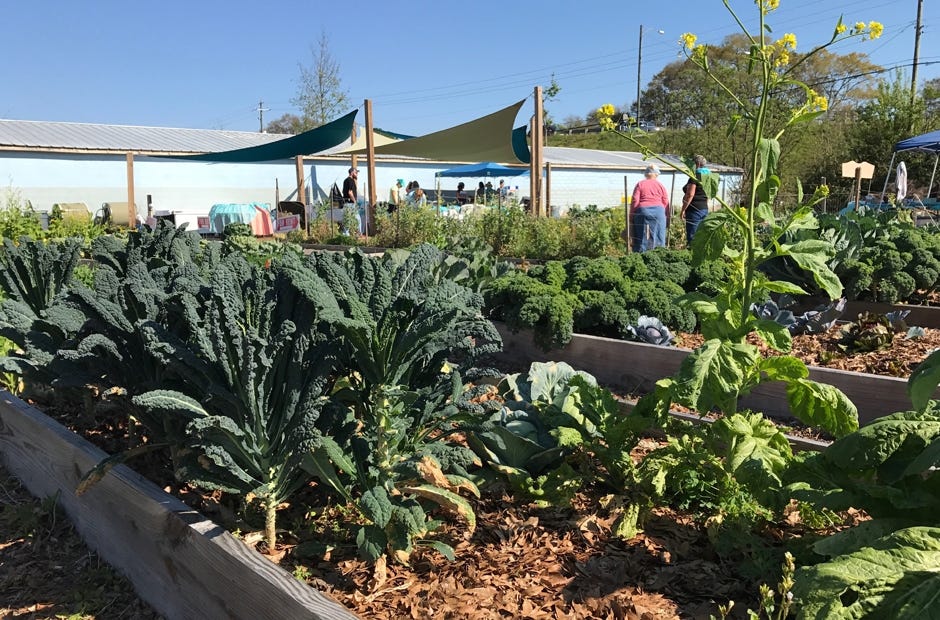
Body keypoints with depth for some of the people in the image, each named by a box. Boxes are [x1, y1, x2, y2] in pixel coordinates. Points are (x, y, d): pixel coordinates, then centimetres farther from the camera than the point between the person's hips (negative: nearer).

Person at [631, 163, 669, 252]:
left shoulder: (640, 184, 6)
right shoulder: (661, 185, 10)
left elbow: (635, 201, -1)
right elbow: (666, 203, 7)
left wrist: (631, 216, 5)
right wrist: (665, 216, 17)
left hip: (642, 211, -1)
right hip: (658, 211, 1)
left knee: (641, 238, 1)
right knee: (658, 238, 5)